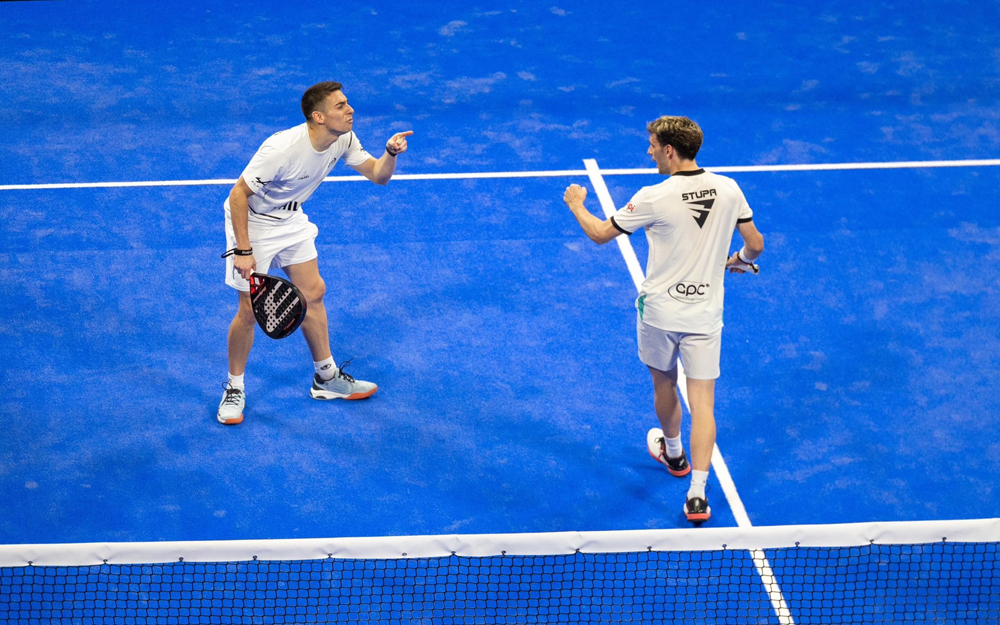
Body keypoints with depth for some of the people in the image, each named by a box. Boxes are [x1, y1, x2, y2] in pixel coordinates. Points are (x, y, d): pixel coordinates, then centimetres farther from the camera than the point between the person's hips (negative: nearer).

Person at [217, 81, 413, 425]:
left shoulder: (343, 139, -13)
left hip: (291, 220, 7)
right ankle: (235, 389, 15)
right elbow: (238, 194, -27)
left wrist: (391, 152, -25)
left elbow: (378, 175, -2)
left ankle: (326, 377, 26)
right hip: (251, 221, -7)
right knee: (250, 311, -5)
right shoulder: (282, 149, -35)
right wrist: (243, 251, -27)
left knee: (312, 293, 11)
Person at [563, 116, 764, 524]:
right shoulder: (728, 190, -6)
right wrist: (737, 259, 27)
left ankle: (673, 454, 48)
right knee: (702, 402, 2)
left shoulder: (654, 198, -18)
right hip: (705, 315, 2)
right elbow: (756, 245, 3)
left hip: (660, 311, -2)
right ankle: (697, 494, -7)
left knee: (664, 386, 24)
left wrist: (576, 204, 14)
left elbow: (600, 234, -6)